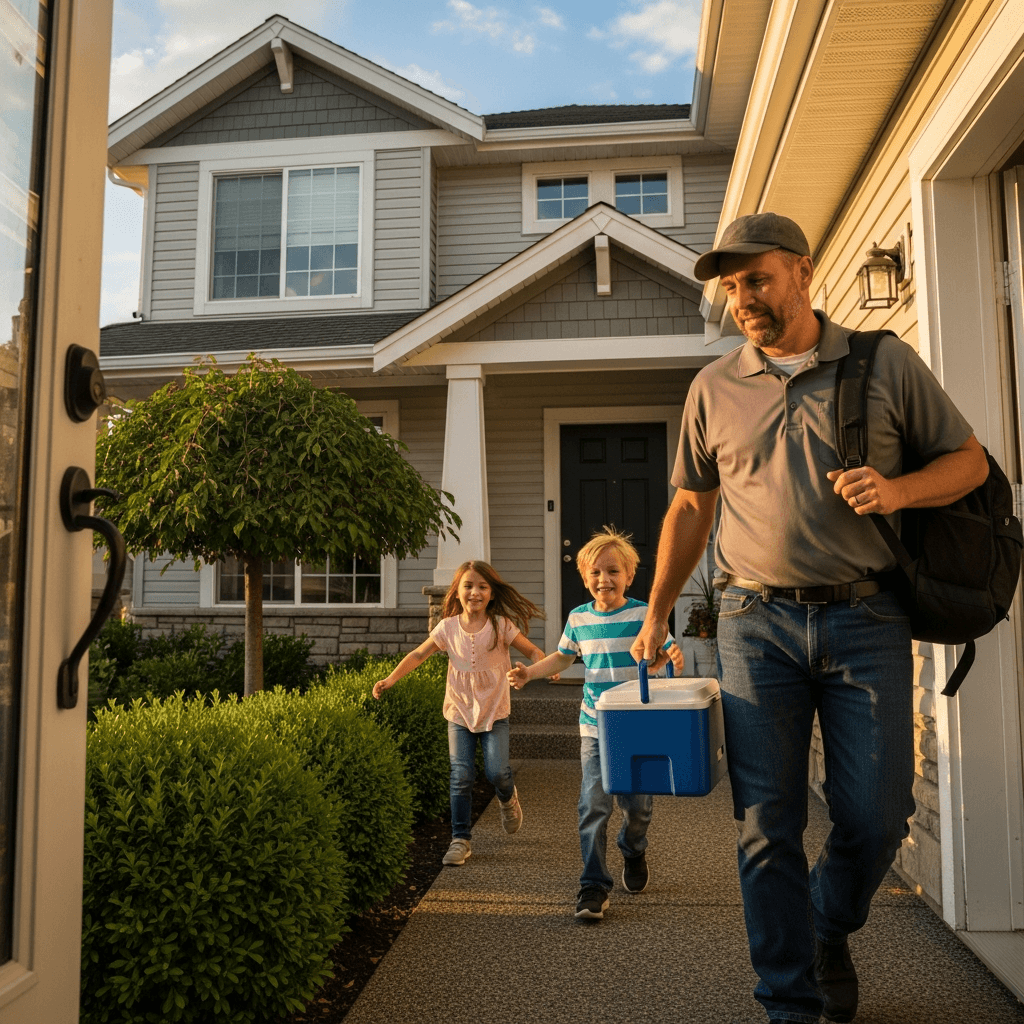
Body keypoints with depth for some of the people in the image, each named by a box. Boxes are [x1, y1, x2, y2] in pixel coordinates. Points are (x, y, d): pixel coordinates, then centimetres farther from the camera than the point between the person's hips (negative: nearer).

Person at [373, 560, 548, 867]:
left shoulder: (500, 625, -8)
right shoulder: (448, 628, -3)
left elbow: (532, 651, -3)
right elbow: (419, 654, 8)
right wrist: (391, 678, 1)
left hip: (494, 712, -1)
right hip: (459, 712, 1)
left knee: (497, 772, -9)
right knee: (461, 776, -2)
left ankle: (508, 799, 28)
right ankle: (460, 838, 12)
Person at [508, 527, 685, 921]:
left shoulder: (643, 614, -7)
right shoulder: (579, 618, 2)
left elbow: (663, 657, -9)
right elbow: (563, 656, 17)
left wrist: (673, 658, -32)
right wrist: (529, 672, 4)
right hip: (595, 729, 2)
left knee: (637, 803, 10)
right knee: (593, 805, -5)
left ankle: (634, 852, 42)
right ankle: (593, 885, 6)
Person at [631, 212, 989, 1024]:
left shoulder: (887, 363, 4)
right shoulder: (714, 387, 9)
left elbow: (969, 461, 9)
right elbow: (690, 506, 15)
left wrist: (899, 489, -13)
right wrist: (656, 614, 11)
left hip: (867, 619, 0)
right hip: (758, 624, 1)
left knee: (877, 816, 3)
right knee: (767, 826, 1)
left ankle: (830, 931, 35)